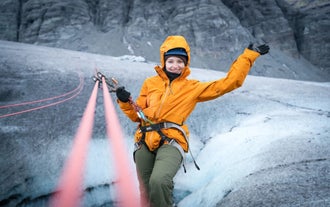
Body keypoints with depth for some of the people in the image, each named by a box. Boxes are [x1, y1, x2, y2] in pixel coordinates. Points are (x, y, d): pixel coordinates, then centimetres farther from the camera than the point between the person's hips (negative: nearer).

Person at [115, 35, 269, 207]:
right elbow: (137, 115, 21)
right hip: (145, 142, 3)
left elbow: (229, 82, 10)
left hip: (171, 142, -3)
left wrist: (249, 54, 11)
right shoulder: (150, 83, 17)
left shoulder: (193, 88, 12)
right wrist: (125, 102, 1)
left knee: (158, 182, -31)